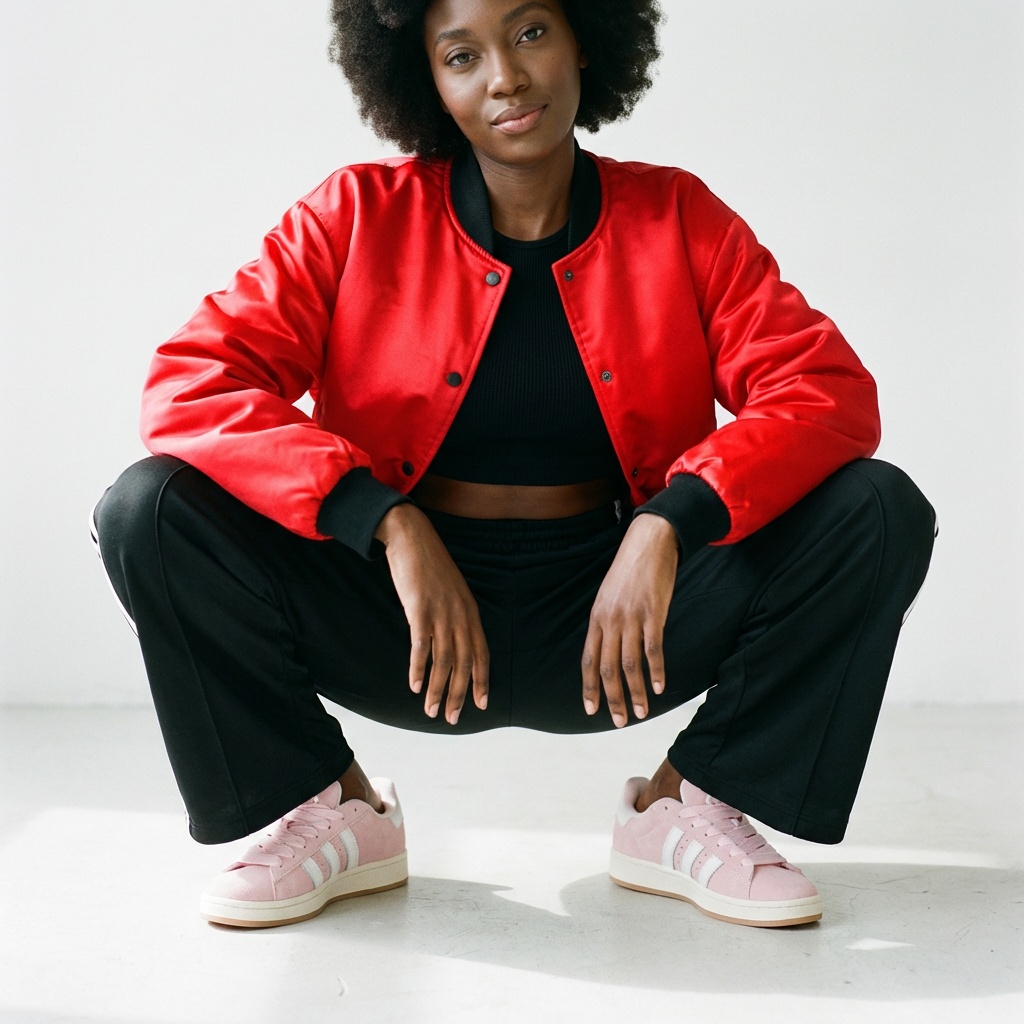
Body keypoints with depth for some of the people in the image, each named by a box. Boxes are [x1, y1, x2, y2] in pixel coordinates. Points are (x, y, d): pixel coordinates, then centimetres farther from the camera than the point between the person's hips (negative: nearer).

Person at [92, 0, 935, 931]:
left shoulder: (678, 220, 1)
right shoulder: (360, 216, -1)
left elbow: (830, 391, -8)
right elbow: (191, 384, -12)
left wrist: (667, 525, -26)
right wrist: (393, 527, -25)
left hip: (609, 619, 1)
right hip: (405, 615, 0)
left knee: (878, 514, -18)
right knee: (152, 510, -21)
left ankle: (681, 805, 0)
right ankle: (335, 810, 0)